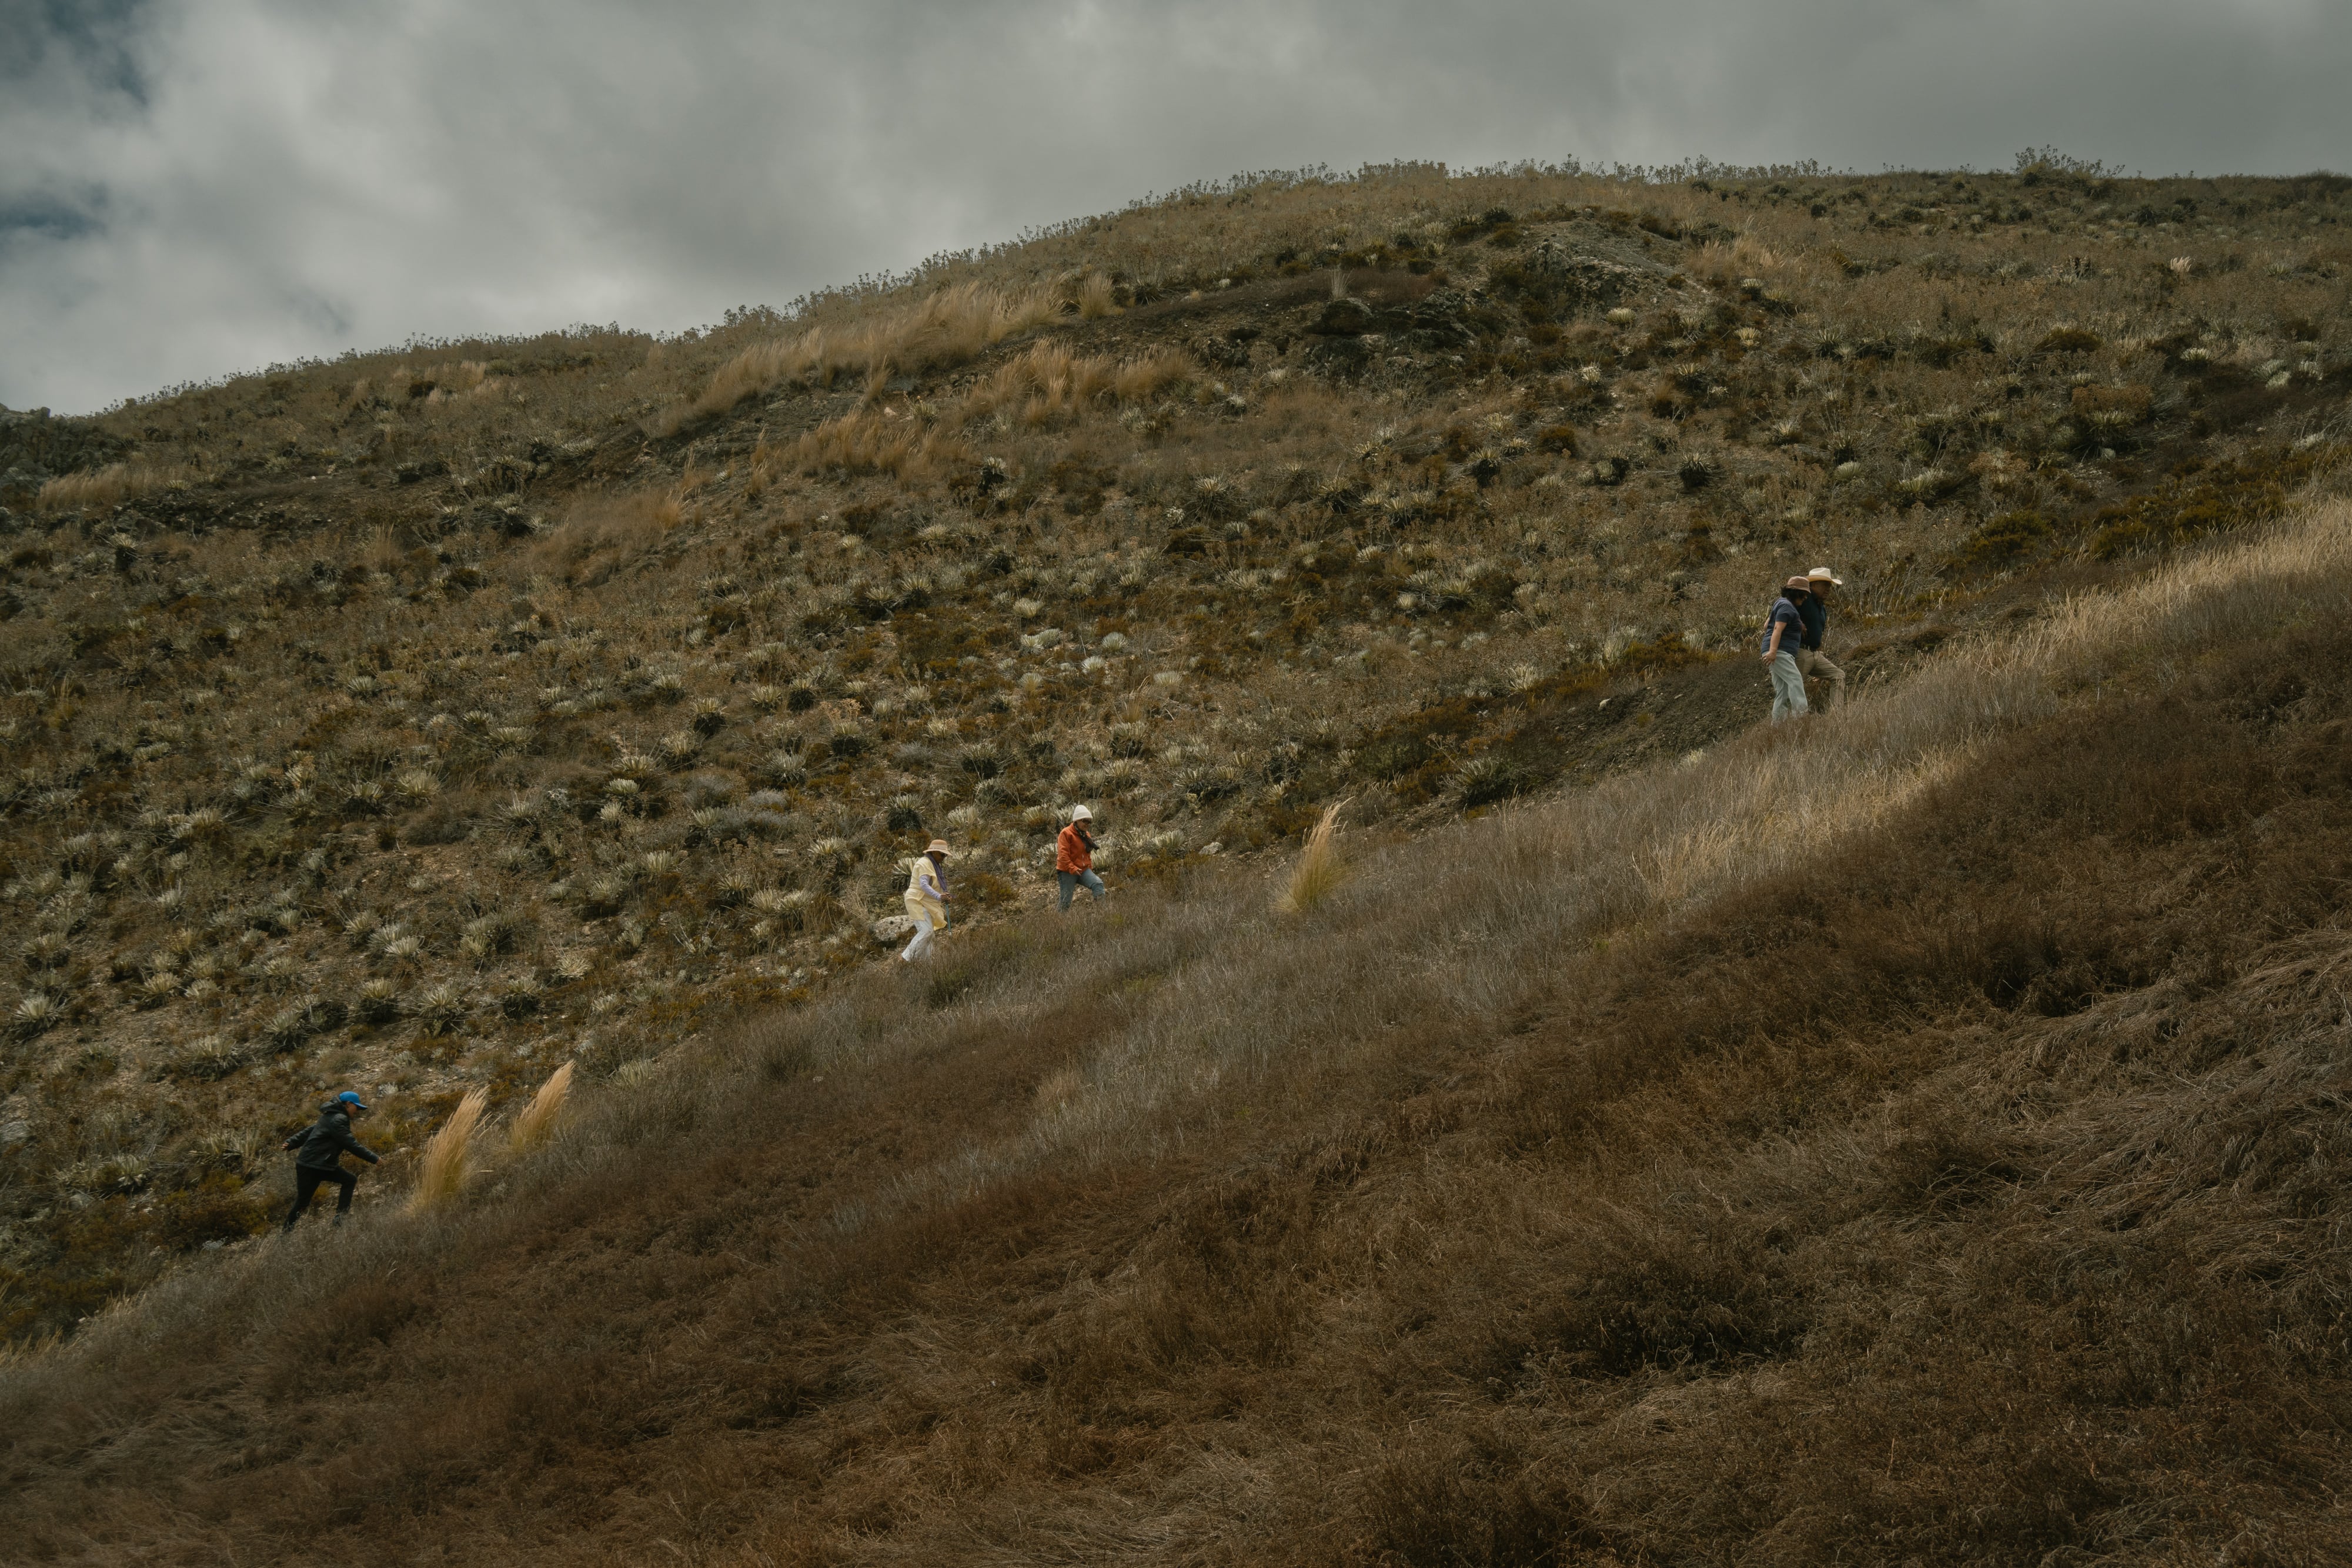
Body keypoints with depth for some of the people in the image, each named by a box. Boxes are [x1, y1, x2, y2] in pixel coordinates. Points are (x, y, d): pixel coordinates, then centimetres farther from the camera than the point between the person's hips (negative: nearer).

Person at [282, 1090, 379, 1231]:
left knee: (350, 1181, 8)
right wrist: (374, 1159, -18)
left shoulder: (331, 1117, 14)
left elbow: (309, 1131, 16)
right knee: (302, 1203, -2)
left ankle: (340, 1219, 4)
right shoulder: (338, 1120, -18)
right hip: (310, 1168, -10)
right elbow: (351, 1145, -21)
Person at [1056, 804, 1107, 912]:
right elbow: (1063, 854, -17)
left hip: (1084, 870, 6)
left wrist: (1090, 869, 20)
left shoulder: (1086, 835, 15)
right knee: (1066, 900, -4)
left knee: (1098, 884, -20)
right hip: (1067, 872, -6)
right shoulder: (1066, 833, -9)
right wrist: (1072, 869, -24)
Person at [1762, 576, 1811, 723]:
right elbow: (1777, 629, -21)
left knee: (1783, 694, 4)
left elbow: (1767, 625, 32)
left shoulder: (1781, 603, 23)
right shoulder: (1787, 607, -9)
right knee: (1795, 680, -27)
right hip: (1779, 652, -11)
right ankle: (1801, 715, -43)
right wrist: (1772, 650, -31)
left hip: (1783, 654, 11)